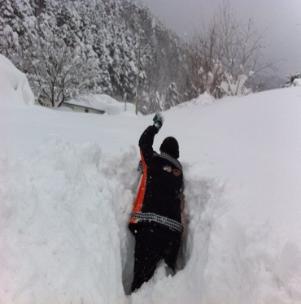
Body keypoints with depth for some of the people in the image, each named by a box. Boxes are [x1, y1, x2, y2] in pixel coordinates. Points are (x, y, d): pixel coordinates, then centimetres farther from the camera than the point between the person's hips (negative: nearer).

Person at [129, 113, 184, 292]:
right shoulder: (179, 173, 21)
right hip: (174, 228, 5)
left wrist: (156, 125, 37)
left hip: (150, 224, -5)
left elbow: (144, 142, 23)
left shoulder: (153, 161, 10)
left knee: (143, 274, -7)